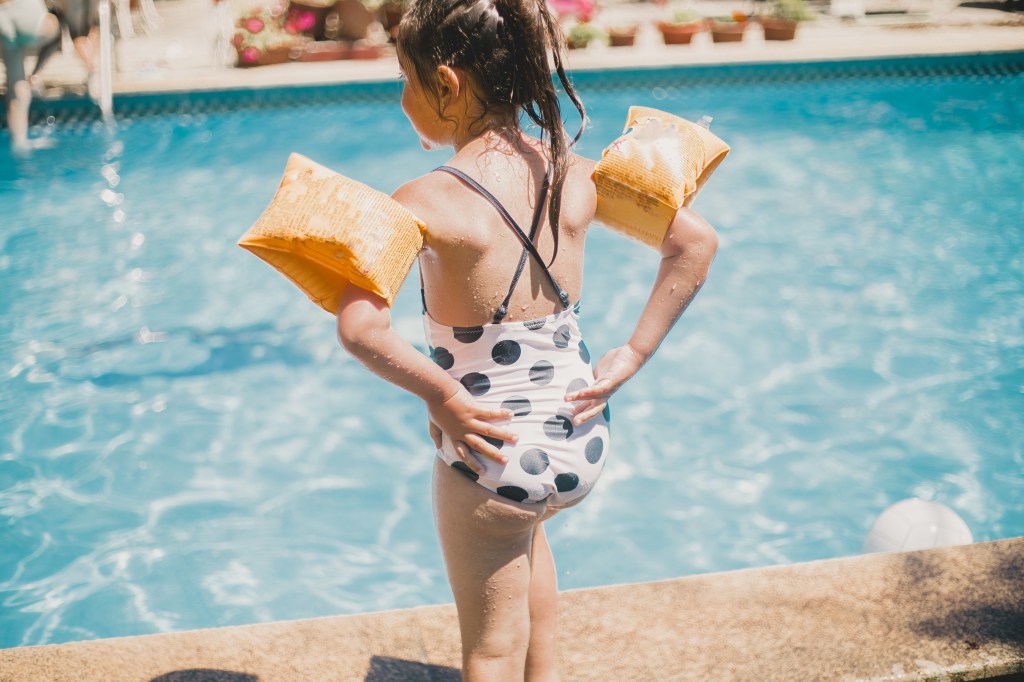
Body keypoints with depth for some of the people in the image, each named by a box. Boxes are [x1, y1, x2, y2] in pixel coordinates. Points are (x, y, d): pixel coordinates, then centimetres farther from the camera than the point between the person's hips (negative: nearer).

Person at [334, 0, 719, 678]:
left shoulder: (426, 202, -20)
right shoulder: (575, 176, -5)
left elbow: (360, 328, -32)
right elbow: (698, 243, 0)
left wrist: (438, 392, -18)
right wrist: (633, 355, 2)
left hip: (494, 462, -5)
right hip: (586, 448, 6)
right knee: (527, 522, 40)